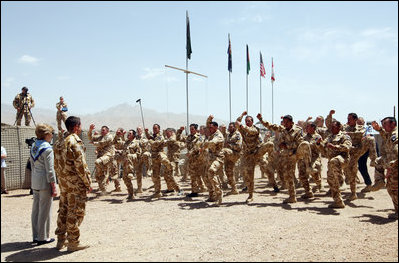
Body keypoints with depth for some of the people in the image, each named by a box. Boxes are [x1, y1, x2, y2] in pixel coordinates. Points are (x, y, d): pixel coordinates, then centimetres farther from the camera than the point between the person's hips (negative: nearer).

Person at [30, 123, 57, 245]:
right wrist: (53, 186, -12)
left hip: (35, 181, 8)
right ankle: (43, 237, 9)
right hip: (45, 181, -8)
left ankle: (36, 236, 23)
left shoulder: (33, 147, 9)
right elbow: (50, 169, -16)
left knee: (36, 208, 13)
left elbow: (32, 165, 15)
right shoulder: (47, 149, -15)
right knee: (44, 210, 1)